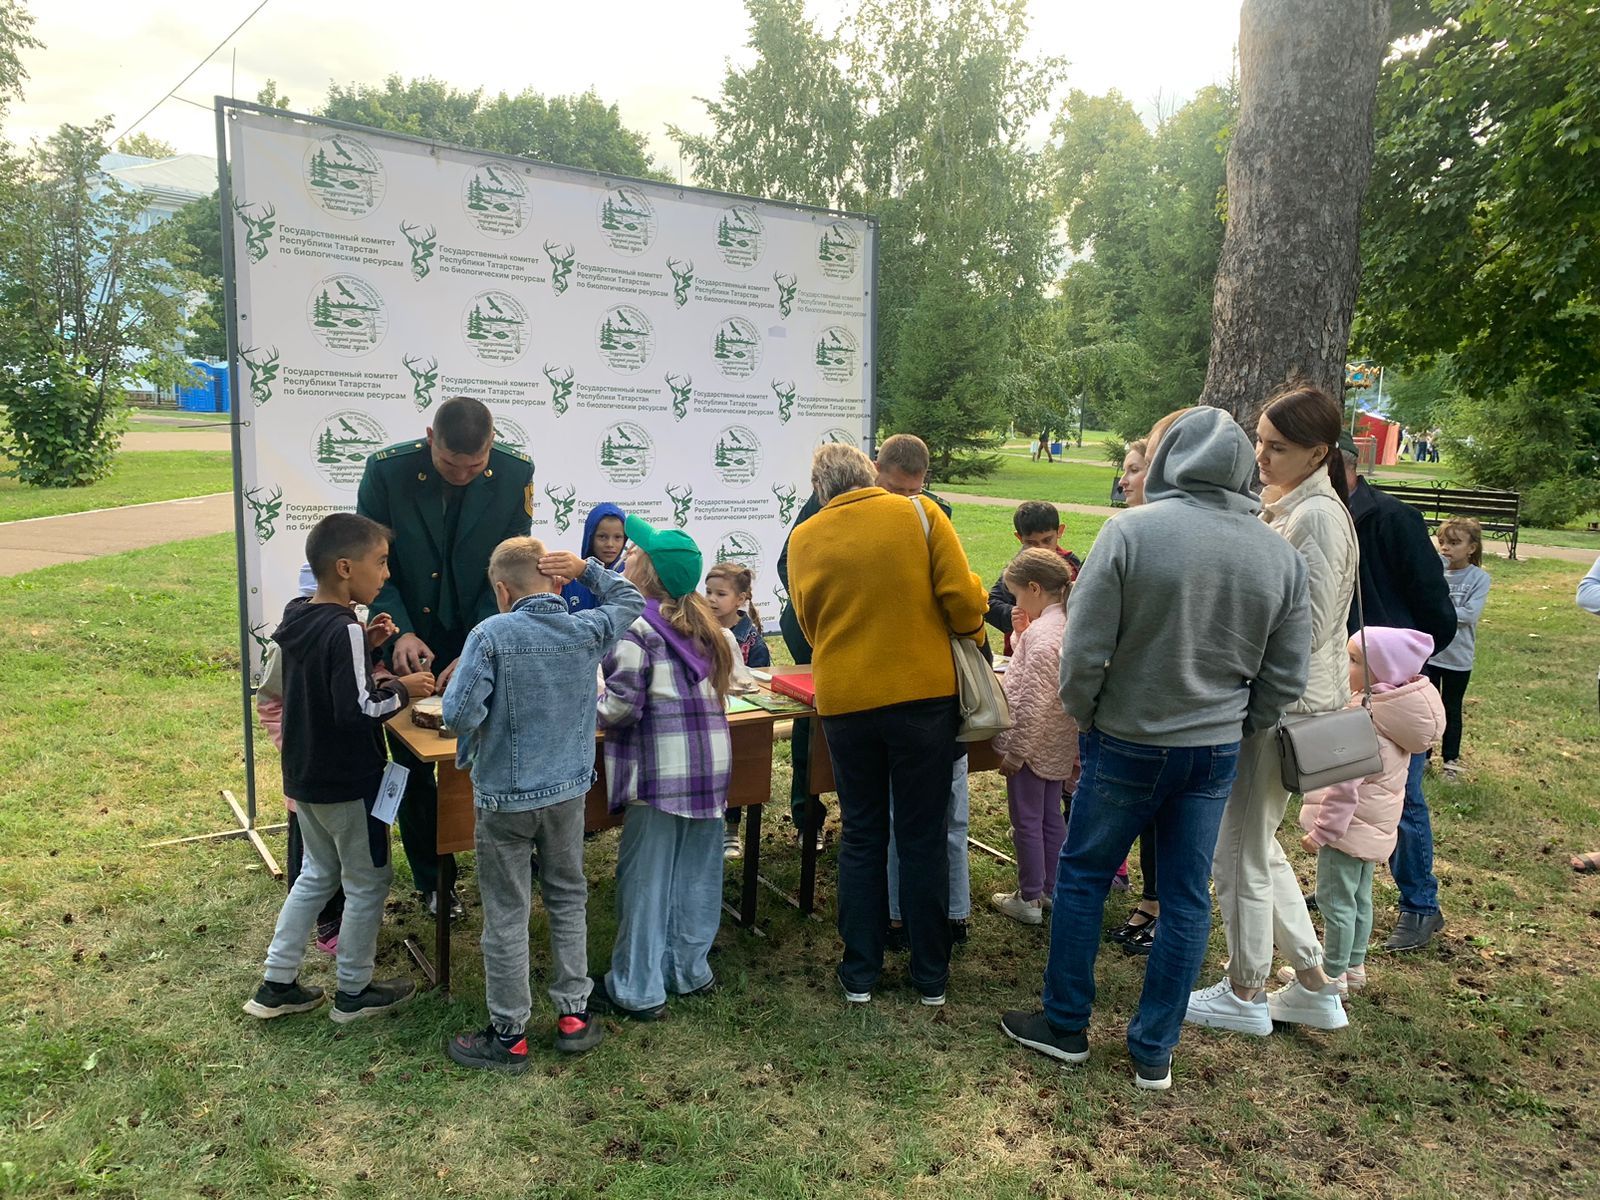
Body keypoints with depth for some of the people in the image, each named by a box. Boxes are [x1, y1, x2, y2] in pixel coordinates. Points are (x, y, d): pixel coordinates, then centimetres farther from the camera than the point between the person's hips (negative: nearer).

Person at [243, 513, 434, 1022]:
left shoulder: (297, 614, 2)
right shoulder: (344, 631, -25)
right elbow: (357, 710, -29)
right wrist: (402, 690, -15)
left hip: (304, 776, 9)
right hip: (348, 784, -9)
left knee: (317, 873, 24)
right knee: (367, 884, 10)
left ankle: (277, 985, 29)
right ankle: (354, 992, 24)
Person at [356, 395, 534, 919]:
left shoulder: (515, 474, -12)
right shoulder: (386, 470, -15)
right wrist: (401, 632, -22)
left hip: (479, 643, 0)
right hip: (409, 645, 0)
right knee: (414, 766, 10)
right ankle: (431, 880, 27)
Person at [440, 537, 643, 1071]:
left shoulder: (492, 635, -17)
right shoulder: (588, 630, -5)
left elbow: (459, 712, -21)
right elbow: (630, 601, 15)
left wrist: (468, 751, 0)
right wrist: (588, 568, 5)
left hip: (505, 794, -4)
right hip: (568, 790, 4)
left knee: (506, 914, 9)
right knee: (568, 898, 20)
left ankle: (509, 1035, 21)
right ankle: (573, 1015, 27)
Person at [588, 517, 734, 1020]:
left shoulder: (635, 626, -11)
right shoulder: (696, 621, 11)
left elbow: (622, 707, -15)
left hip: (662, 763, -7)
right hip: (711, 758, 7)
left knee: (645, 876, 3)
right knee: (695, 870, 15)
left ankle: (636, 989, 13)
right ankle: (689, 969, 27)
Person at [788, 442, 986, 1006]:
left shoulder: (804, 538, 0)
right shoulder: (919, 512, -5)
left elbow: (808, 623, 8)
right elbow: (961, 598, -9)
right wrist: (969, 634, 11)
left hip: (845, 701, 1)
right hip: (926, 692, -1)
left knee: (861, 837, 15)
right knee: (925, 838, 10)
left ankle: (860, 974, 21)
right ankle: (930, 976, 21)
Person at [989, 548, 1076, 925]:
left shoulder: (1041, 633, -23)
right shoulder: (1072, 624, 5)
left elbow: (1032, 701, -24)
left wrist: (1014, 752, -19)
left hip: (1032, 744, -9)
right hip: (1059, 744, 9)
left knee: (1026, 822, 4)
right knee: (1051, 817, 18)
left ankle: (1029, 899, 15)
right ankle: (1052, 888, 30)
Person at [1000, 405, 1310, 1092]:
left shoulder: (1130, 531, -16)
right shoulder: (1282, 556, -1)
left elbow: (1084, 651, -15)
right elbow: (1286, 679, 3)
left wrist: (1084, 718, 2)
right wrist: (1236, 730, 15)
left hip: (1127, 744, -4)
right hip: (1216, 752, 4)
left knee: (1082, 879, 14)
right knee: (1187, 900, 13)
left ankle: (1065, 1028, 26)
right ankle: (1153, 1053, 25)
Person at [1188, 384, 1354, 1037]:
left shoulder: (1318, 517, -18)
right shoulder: (1282, 507, 11)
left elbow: (1307, 629, -22)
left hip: (1286, 707, -10)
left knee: (1238, 849, 3)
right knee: (1255, 843, 19)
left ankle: (1245, 994, 22)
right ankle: (1314, 984, 31)